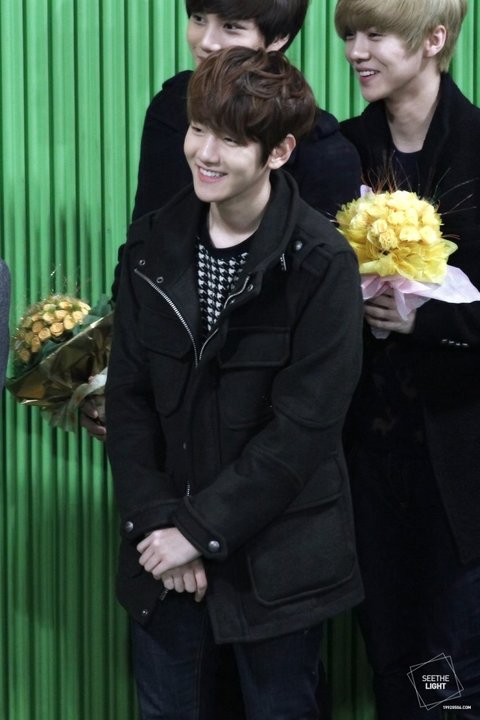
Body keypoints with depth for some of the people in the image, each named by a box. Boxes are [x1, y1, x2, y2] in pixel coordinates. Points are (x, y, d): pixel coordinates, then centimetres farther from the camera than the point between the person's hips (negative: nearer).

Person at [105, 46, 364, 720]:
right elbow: (127, 395, 1)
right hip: (165, 558, 4)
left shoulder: (322, 262, -13)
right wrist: (156, 521, -10)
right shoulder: (153, 246, 1)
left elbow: (304, 425, -16)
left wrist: (200, 529, -15)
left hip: (279, 558, -3)